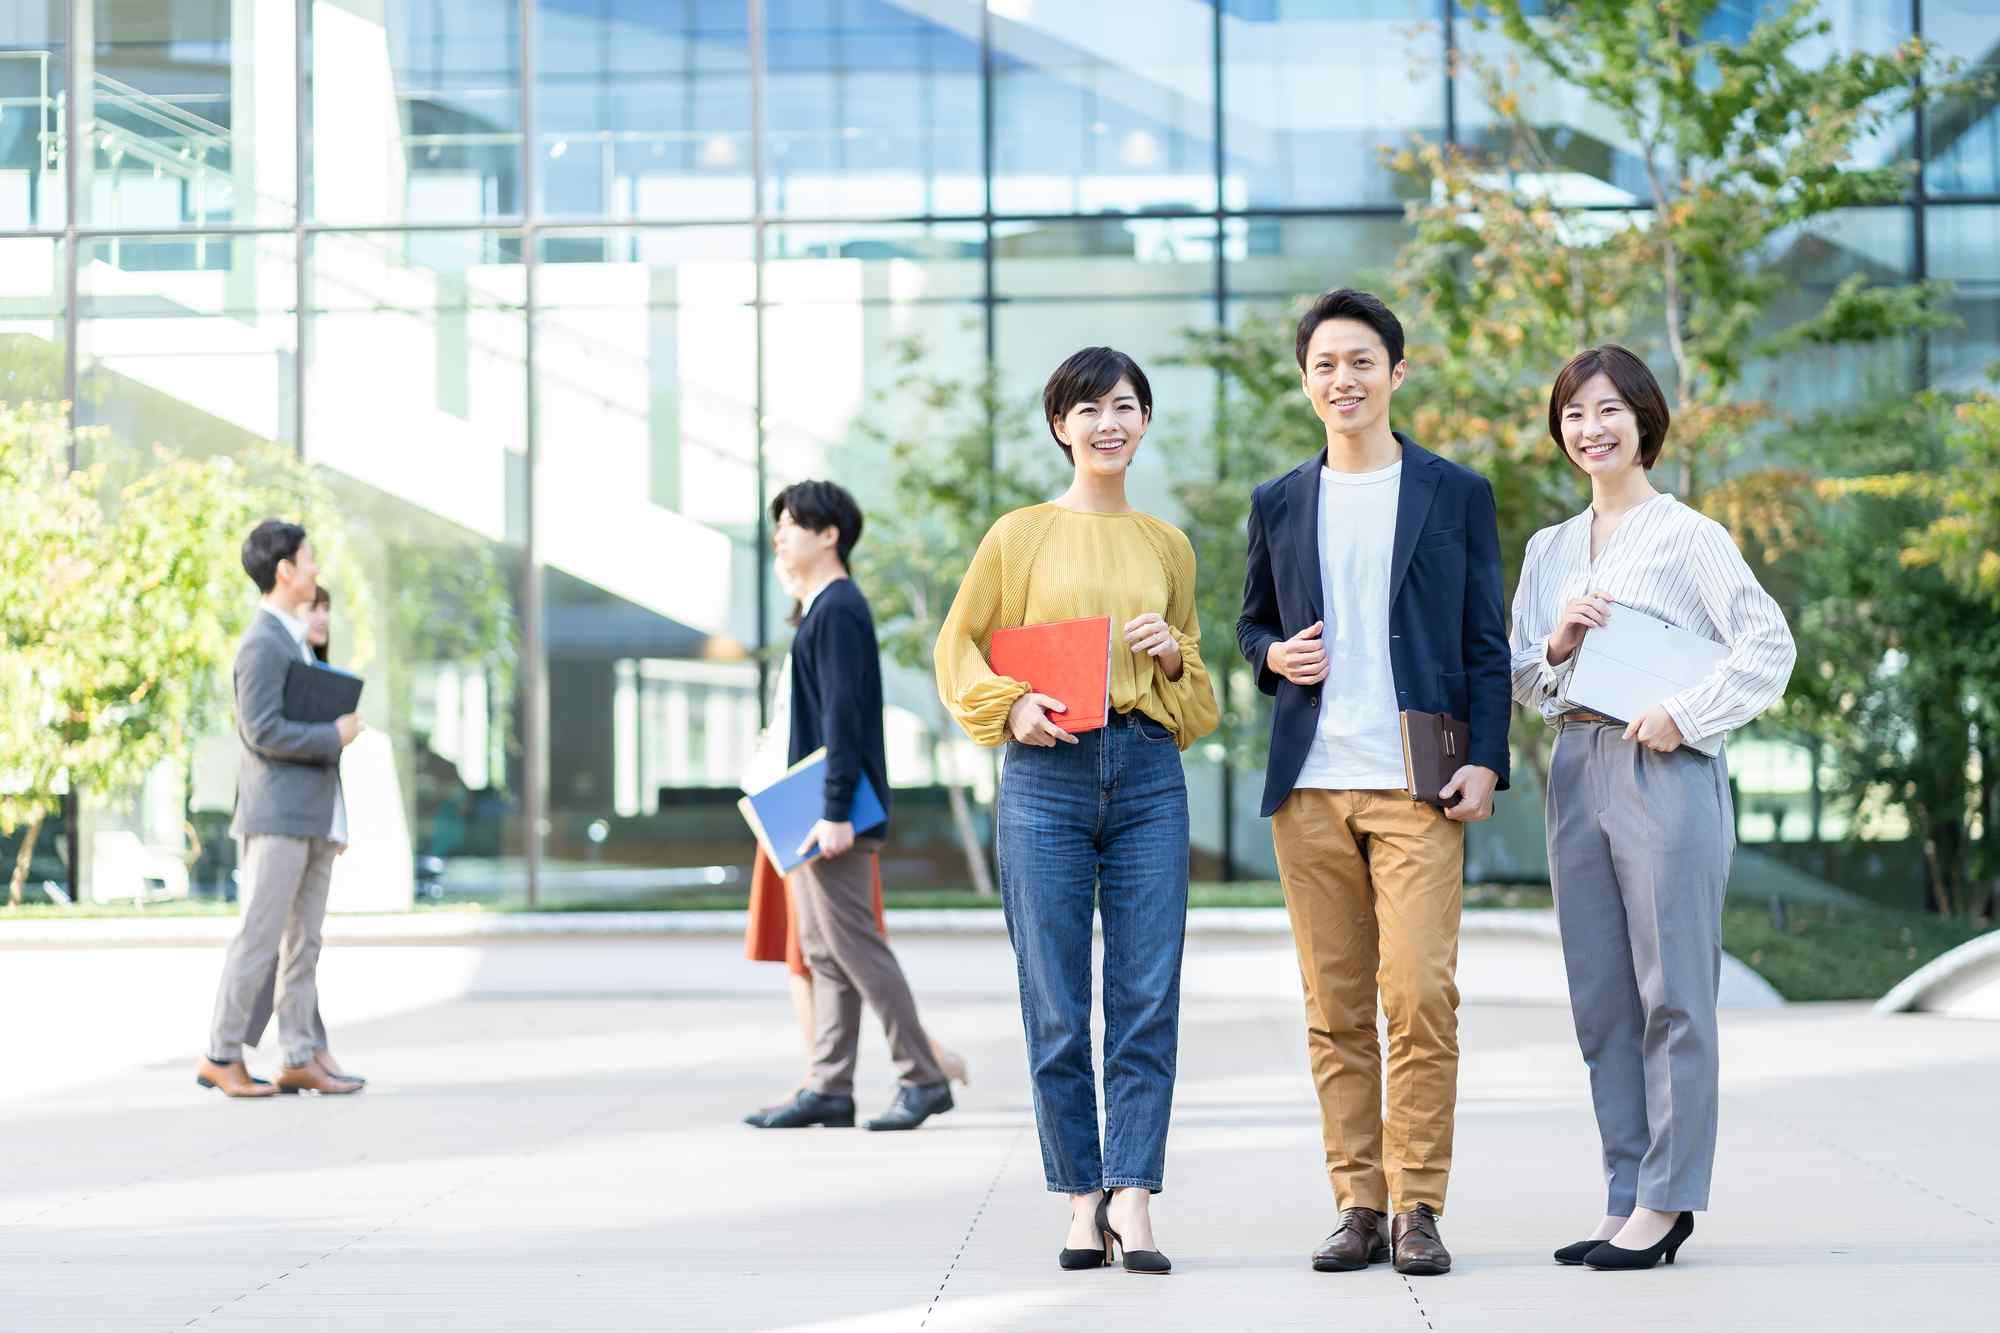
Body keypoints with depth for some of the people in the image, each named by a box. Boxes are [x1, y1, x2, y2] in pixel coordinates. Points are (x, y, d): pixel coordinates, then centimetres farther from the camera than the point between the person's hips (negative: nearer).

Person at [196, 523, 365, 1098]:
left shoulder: (295, 641, 19)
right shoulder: (262, 643, -12)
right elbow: (263, 731, -20)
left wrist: (336, 823, 19)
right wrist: (334, 736, -11)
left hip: (314, 820, 9)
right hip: (278, 818, -9)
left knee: (304, 942, 7)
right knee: (260, 938, -7)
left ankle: (300, 1060, 9)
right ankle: (221, 1056, -2)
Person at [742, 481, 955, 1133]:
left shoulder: (838, 611, -12)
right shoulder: (822, 610, 18)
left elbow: (844, 718, -19)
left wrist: (836, 811, -23)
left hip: (834, 814, -10)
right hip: (815, 812, 10)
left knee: (853, 945, -8)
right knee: (823, 952, 8)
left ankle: (923, 1079, -4)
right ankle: (829, 1089, 9)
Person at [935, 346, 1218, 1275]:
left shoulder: (1168, 546, 14)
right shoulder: (1020, 535, 6)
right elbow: (959, 647, 9)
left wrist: (1172, 655, 0)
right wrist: (1010, 704, -8)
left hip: (1149, 776, 2)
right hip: (1046, 775, -2)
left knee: (1150, 997, -4)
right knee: (1056, 1005, 0)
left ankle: (1133, 1201, -3)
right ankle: (1081, 1200, 8)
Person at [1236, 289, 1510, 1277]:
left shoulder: (1457, 494, 7)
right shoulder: (1278, 504, 14)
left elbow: (1486, 644, 6)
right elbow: (1251, 622, 23)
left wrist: (1486, 760, -5)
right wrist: (1273, 657, -1)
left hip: (1416, 786, -3)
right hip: (1309, 787, 3)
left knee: (1422, 995, -12)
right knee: (1335, 1008, 3)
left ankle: (1418, 1206, -5)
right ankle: (1357, 1205, 8)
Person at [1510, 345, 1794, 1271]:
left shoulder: (1689, 535, -2)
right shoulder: (1548, 550, 16)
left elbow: (1769, 644, -7)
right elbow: (1520, 682, 18)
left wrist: (1685, 714, -13)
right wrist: (1556, 644, -2)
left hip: (1661, 772, -6)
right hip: (1576, 772, 6)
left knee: (1672, 994, -5)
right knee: (1600, 999, 7)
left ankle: (1667, 1202, -2)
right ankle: (1627, 1198, 12)